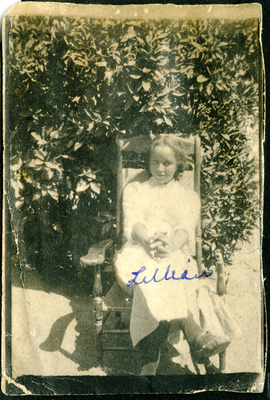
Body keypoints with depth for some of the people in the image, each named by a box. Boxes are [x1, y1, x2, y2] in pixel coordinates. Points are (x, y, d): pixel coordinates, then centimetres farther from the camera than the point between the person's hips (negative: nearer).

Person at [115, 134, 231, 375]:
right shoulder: (134, 190, 26)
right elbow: (132, 223, 5)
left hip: (176, 255, 1)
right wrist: (148, 241, -21)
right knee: (153, 276, -41)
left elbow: (186, 229, 5)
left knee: (167, 274, -40)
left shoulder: (189, 198, 26)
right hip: (139, 253, 0)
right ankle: (197, 337, -56)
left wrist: (170, 244, -23)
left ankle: (150, 364, -49)